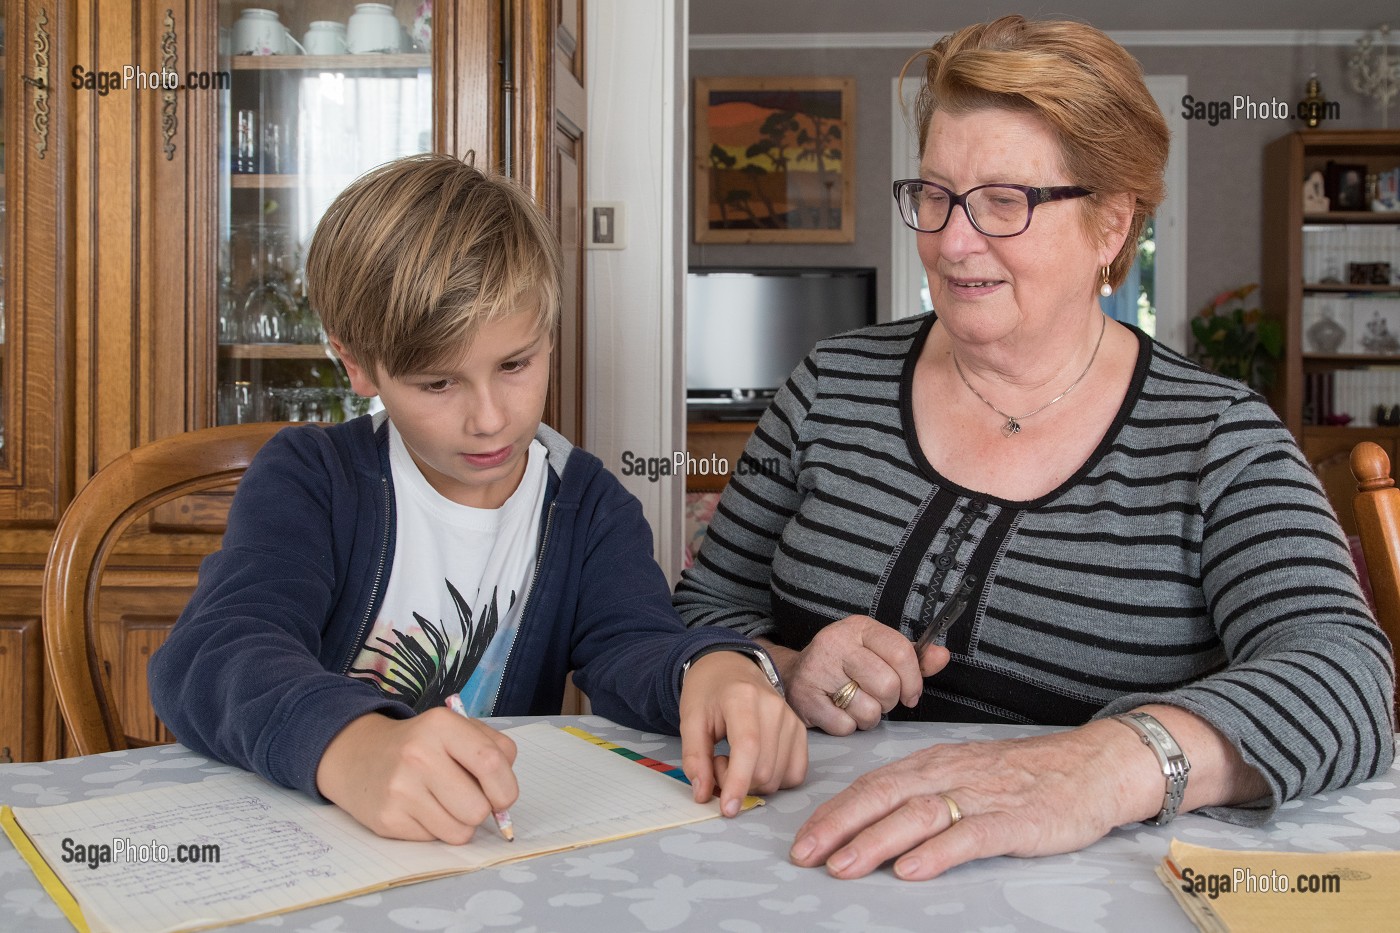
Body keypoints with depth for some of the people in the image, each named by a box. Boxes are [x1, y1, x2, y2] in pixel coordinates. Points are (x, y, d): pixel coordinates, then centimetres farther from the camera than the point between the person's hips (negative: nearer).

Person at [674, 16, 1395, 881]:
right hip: (808, 865, 3)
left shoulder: (1220, 440, -3)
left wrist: (1105, 765, -37)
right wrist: (784, 675, -14)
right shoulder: (837, 384, 4)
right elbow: (705, 609, 9)